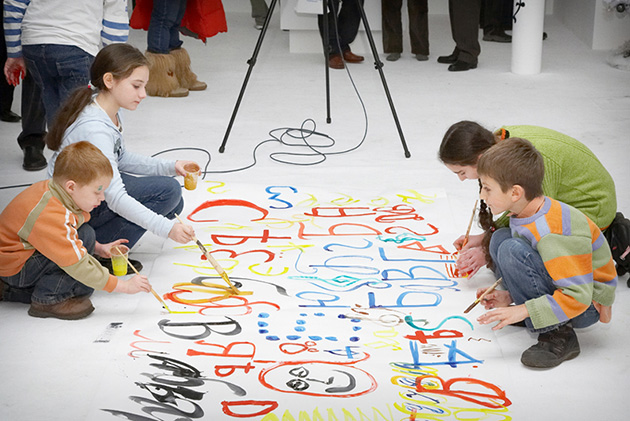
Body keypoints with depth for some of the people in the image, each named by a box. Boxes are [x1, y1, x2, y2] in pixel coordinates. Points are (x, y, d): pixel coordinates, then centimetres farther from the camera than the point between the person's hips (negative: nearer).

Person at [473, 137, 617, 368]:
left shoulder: (553, 233, -31)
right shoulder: (526, 214, -2)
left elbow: (577, 297, -32)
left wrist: (522, 311, -31)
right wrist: (510, 297, 1)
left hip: (587, 305, -9)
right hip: (561, 288, 9)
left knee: (513, 250, -28)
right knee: (501, 238, 3)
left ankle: (558, 335, -20)